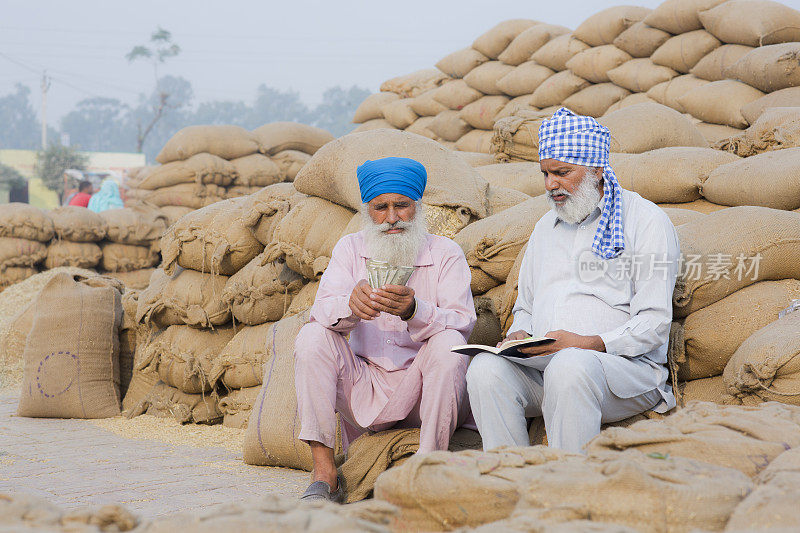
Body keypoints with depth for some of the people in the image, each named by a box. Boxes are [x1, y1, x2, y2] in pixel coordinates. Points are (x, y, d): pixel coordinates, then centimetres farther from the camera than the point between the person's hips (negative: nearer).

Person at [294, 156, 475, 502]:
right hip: (364, 388, 2)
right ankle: (324, 476, -21)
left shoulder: (446, 254, -1)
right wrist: (351, 305, -34)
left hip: (419, 389, -2)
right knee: (312, 337, -19)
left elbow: (462, 323, -14)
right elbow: (323, 310, -9)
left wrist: (414, 311, -35)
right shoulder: (351, 248, 6)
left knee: (449, 344, -29)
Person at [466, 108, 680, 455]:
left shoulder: (645, 221, 3)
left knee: (569, 367, -39)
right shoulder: (546, 227, 24)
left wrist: (588, 344, -20)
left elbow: (653, 324, -6)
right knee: (486, 368, -26)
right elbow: (525, 307, 30)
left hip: (626, 366, -5)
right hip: (542, 365, 5)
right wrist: (520, 336, 5)